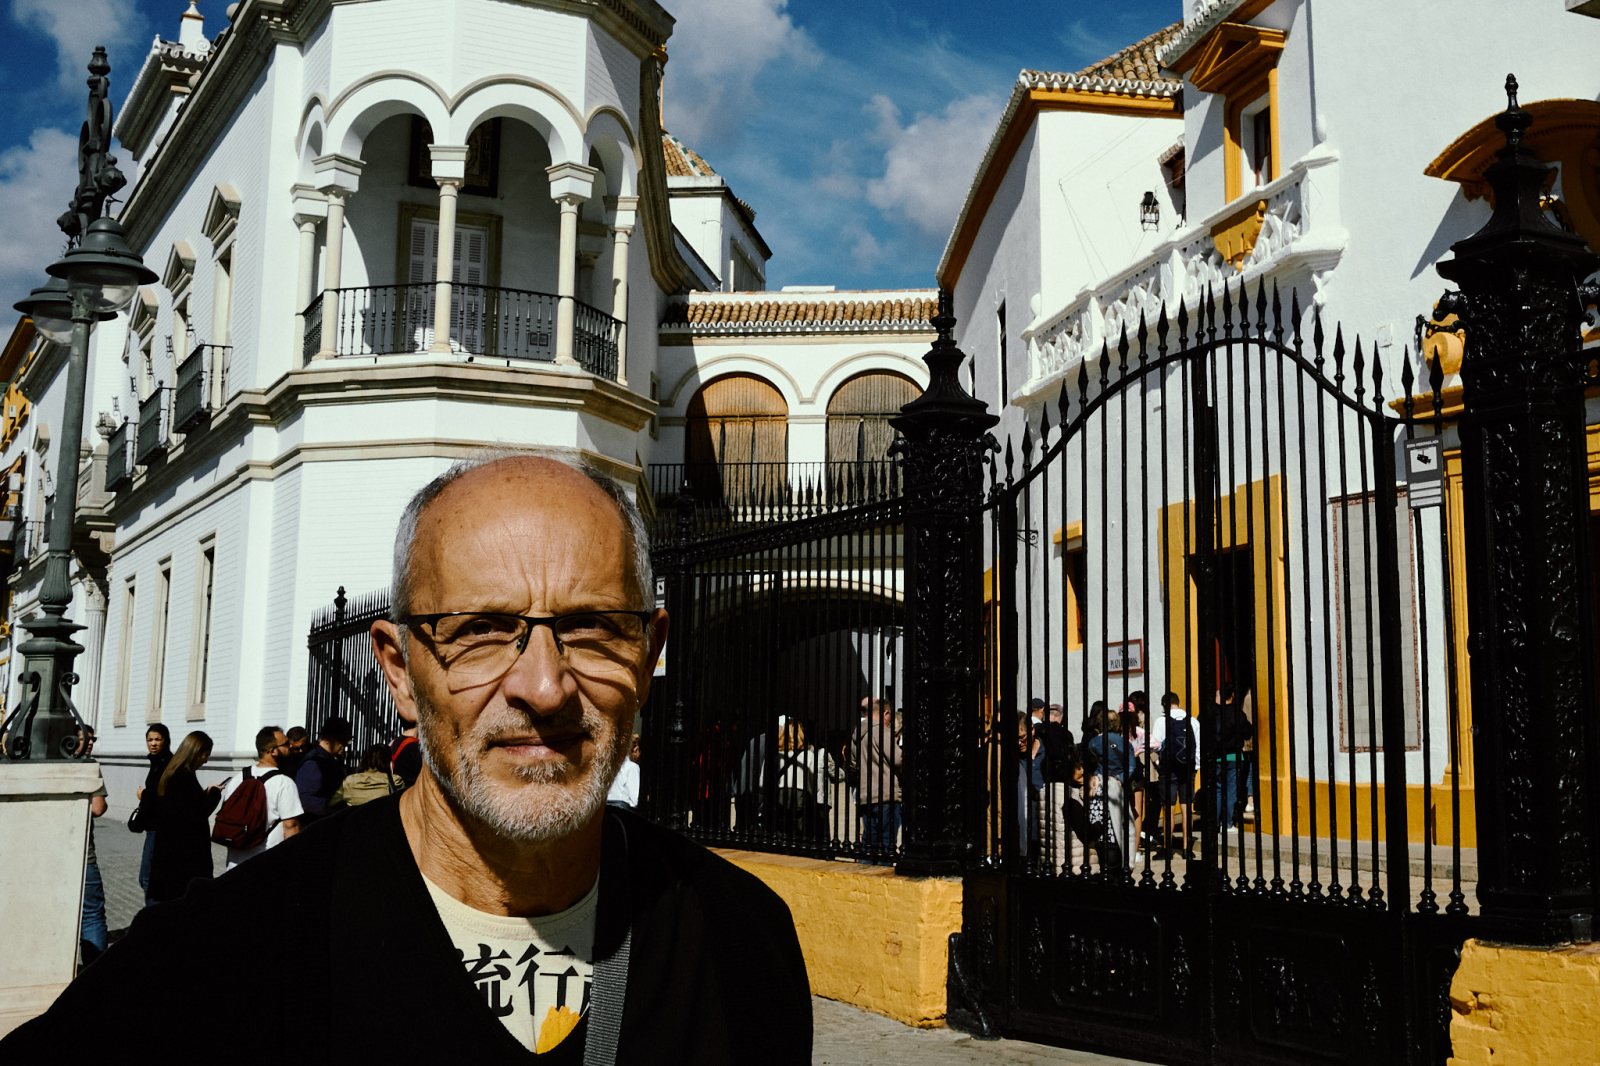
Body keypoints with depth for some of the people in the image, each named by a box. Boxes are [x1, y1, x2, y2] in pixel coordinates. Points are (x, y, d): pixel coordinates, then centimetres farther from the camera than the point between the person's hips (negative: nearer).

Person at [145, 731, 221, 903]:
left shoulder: (169, 774, 11)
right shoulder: (185, 777, -18)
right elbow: (198, 814, -19)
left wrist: (205, 794, 10)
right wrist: (214, 793, -5)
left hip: (166, 850, 10)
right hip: (187, 854, -10)